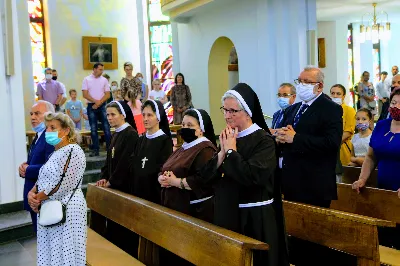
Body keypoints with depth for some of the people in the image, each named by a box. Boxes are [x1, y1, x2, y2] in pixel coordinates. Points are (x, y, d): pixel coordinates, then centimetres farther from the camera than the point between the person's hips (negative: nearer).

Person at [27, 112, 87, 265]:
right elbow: (43, 179, 15)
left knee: (64, 253, 0)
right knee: (51, 252, 15)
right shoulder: (56, 152, 15)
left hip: (66, 210, -9)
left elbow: (62, 185, -21)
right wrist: (32, 193, -5)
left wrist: (37, 198, -11)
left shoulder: (73, 151, -14)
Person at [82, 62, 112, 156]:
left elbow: (107, 94, 0)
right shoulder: (87, 80, 2)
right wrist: (96, 101, -13)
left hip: (102, 106, 0)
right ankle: (95, 149, 8)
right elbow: (85, 94, -4)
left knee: (106, 127, -2)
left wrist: (99, 103, -11)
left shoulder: (104, 80, 6)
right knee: (93, 129, 3)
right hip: (91, 106, 0)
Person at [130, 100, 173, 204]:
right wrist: (133, 190, 2)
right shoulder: (141, 140, 11)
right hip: (138, 191, 6)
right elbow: (133, 167, 11)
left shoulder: (165, 140, -9)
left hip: (156, 193, -6)